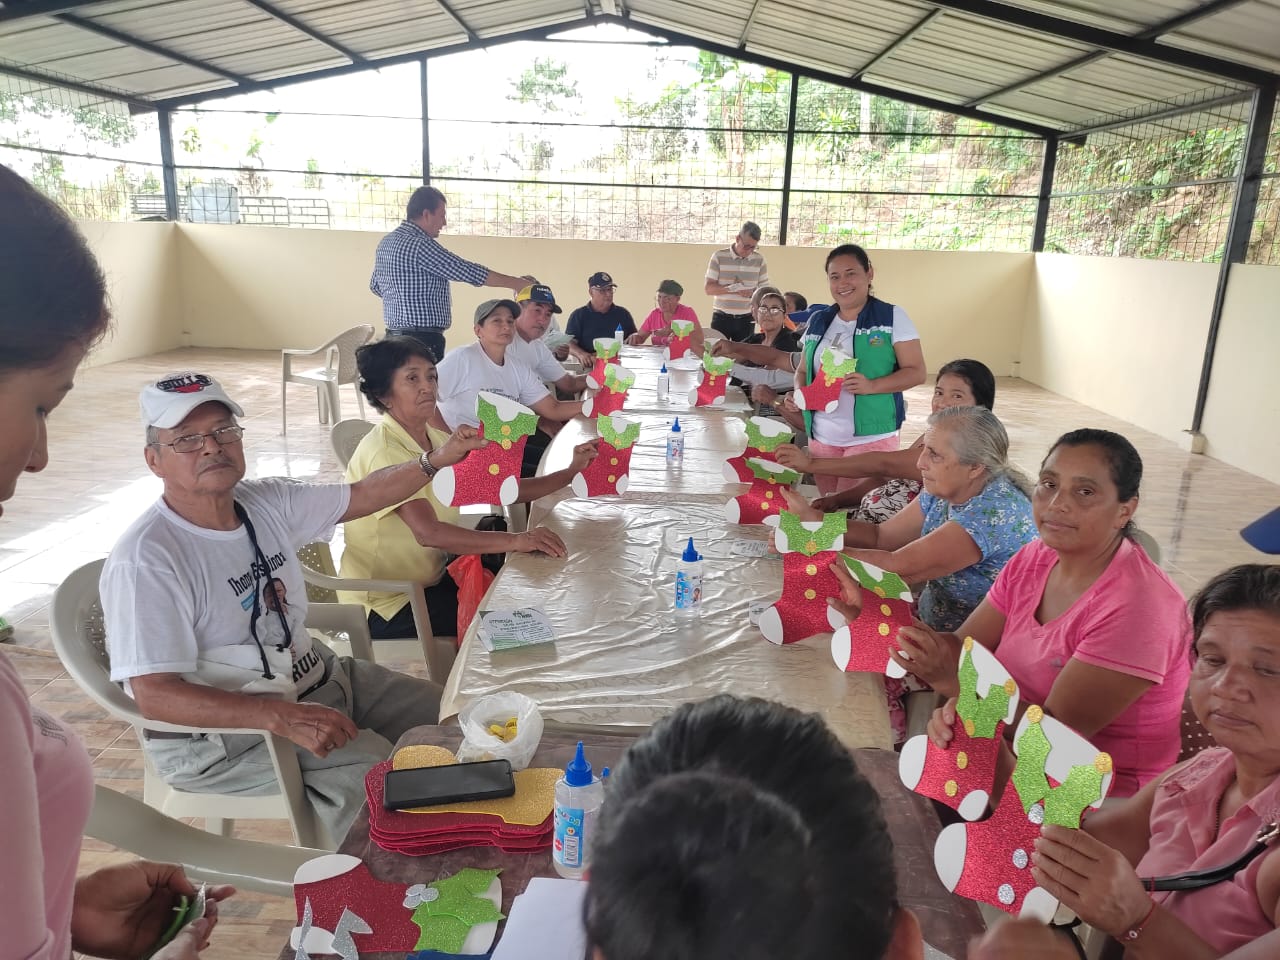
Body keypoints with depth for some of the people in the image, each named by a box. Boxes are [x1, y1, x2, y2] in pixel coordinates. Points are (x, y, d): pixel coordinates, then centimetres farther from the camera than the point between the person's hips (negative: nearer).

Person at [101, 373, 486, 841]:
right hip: (219, 729, -8)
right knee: (377, 766, -23)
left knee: (443, 714, 6)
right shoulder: (144, 560, -23)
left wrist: (437, 459, -6)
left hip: (314, 675, 8)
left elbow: (363, 495, 9)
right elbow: (154, 695, -28)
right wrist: (281, 717, -38)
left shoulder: (267, 502, -2)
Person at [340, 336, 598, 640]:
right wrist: (515, 540, -46)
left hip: (431, 578, 8)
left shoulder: (435, 436, 4)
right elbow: (427, 532, -37)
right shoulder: (385, 452, -23)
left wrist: (570, 472, -12)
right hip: (387, 606, -8)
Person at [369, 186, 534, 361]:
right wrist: (519, 283, -11)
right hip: (422, 340, -10)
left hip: (395, 335, 10)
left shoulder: (386, 242, 13)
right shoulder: (420, 245, -16)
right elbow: (468, 272, -17)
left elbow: (376, 285, 25)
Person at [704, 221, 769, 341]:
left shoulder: (759, 260, 4)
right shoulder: (719, 257, -2)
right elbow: (708, 288, -6)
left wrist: (752, 293, -16)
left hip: (746, 319, 2)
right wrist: (732, 288, -20)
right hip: (721, 318, -2)